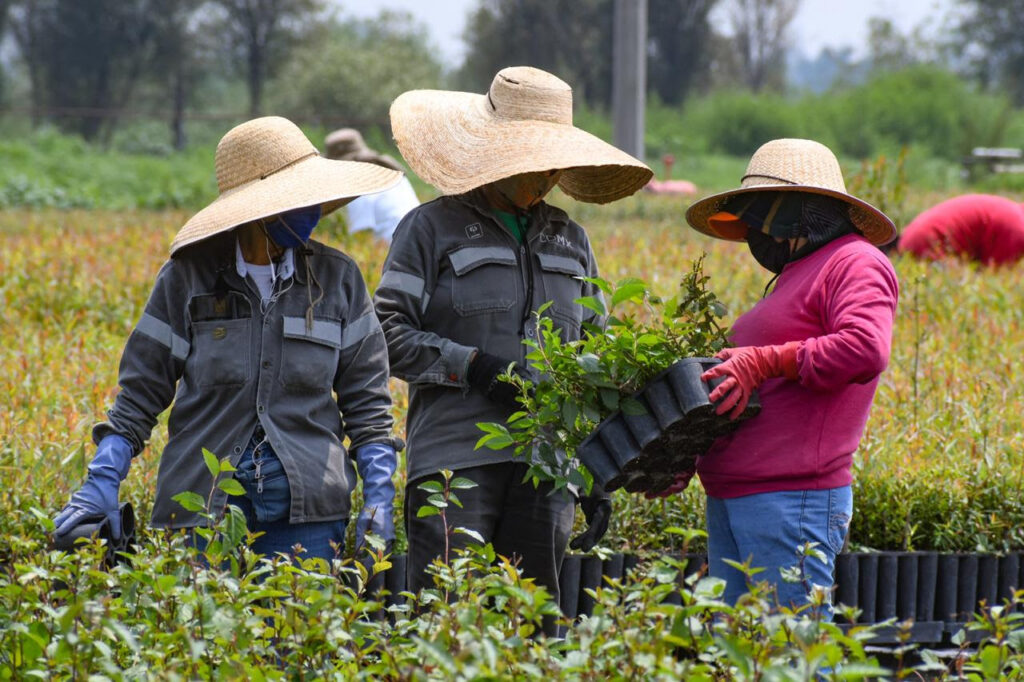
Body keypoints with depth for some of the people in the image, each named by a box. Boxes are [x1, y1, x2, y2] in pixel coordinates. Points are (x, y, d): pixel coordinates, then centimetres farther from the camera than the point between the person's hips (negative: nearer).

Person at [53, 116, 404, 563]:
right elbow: (141, 389, 4)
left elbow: (366, 400, 10)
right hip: (204, 504, -1)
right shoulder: (187, 279, 1)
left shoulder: (338, 279, 7)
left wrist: (378, 494, 1)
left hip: (306, 508, 1)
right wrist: (102, 483, -5)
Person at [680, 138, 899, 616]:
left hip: (792, 500, -10)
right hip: (730, 501, 10)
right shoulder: (795, 276, 26)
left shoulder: (855, 264, -4)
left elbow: (865, 351, -23)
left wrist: (767, 362, -18)